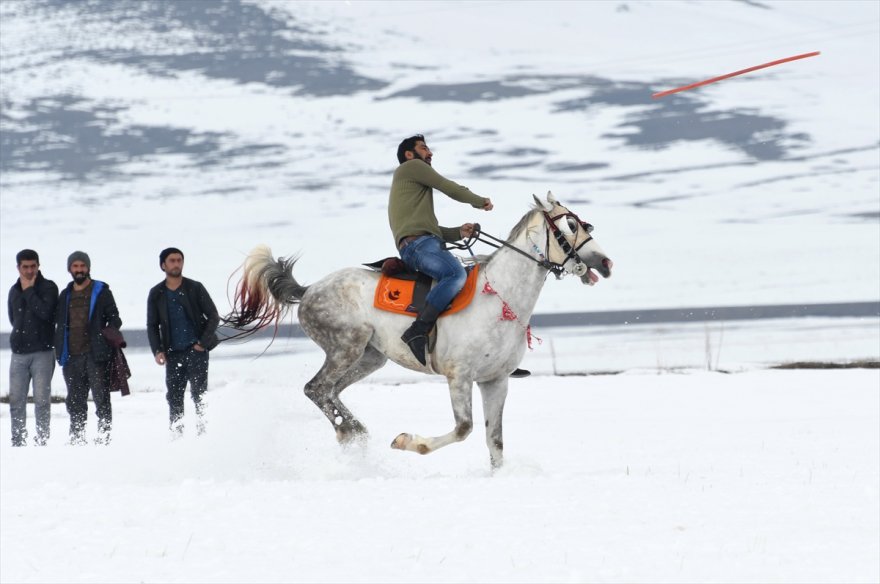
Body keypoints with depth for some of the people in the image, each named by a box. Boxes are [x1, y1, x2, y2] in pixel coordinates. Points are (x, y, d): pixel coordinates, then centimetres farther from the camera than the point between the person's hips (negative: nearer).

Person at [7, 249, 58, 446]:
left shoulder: (48, 287, -1)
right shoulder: (14, 291, 15)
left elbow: (45, 312, -16)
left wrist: (29, 291, -10)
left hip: (42, 353, -4)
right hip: (19, 353, 4)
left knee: (42, 400, -6)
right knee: (16, 400, 2)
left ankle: (42, 441, -3)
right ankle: (18, 441, 7)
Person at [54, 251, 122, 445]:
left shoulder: (101, 292, 4)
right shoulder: (65, 295, 17)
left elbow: (114, 320, 4)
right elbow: (59, 324, 21)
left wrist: (104, 339, -11)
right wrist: (60, 352, 9)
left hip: (96, 356, -5)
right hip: (72, 356, 5)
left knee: (101, 399, -6)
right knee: (75, 401, 8)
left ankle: (104, 436, -4)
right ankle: (76, 438, 13)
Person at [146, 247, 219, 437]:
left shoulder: (195, 288, 2)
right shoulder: (156, 294, 9)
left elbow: (213, 317, 3)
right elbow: (152, 326, 13)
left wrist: (203, 343, -6)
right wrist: (157, 350, -1)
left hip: (196, 351, -3)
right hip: (173, 354, 3)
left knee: (199, 394, -7)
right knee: (174, 398, 1)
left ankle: (203, 433, -5)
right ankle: (176, 435, 6)